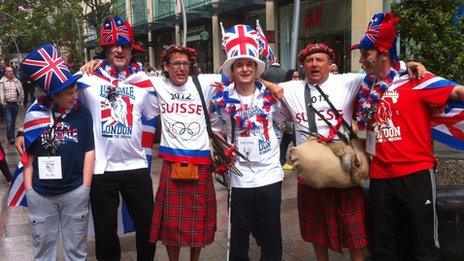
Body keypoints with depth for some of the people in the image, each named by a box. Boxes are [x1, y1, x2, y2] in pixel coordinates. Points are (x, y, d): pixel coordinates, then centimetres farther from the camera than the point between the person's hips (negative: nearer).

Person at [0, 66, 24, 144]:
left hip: (15, 104, 3)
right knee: (9, 121, -10)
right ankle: (11, 137, -10)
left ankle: (11, 135, 24)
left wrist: (20, 101, 4)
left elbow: (21, 92, 12)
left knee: (13, 121, 11)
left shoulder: (17, 81, 9)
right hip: (7, 104, -3)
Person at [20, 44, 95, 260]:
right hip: (40, 194, 1)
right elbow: (28, 154, 5)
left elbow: (89, 151, 0)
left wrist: (85, 188, -1)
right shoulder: (36, 114, -2)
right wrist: (28, 188, 3)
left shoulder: (82, 114, -4)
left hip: (75, 192, -1)